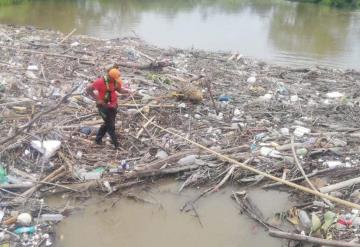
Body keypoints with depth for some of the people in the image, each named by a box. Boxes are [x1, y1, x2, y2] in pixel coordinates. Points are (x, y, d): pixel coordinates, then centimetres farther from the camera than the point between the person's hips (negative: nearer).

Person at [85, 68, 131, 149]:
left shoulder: (116, 81, -5)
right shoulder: (100, 82, -23)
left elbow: (120, 89, 11)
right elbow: (88, 89, -19)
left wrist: (127, 91, -10)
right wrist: (97, 99, -19)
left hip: (113, 106, 7)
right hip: (103, 106, -6)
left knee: (107, 124, 17)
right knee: (110, 125, 0)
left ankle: (98, 139, 36)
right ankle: (116, 143, 12)